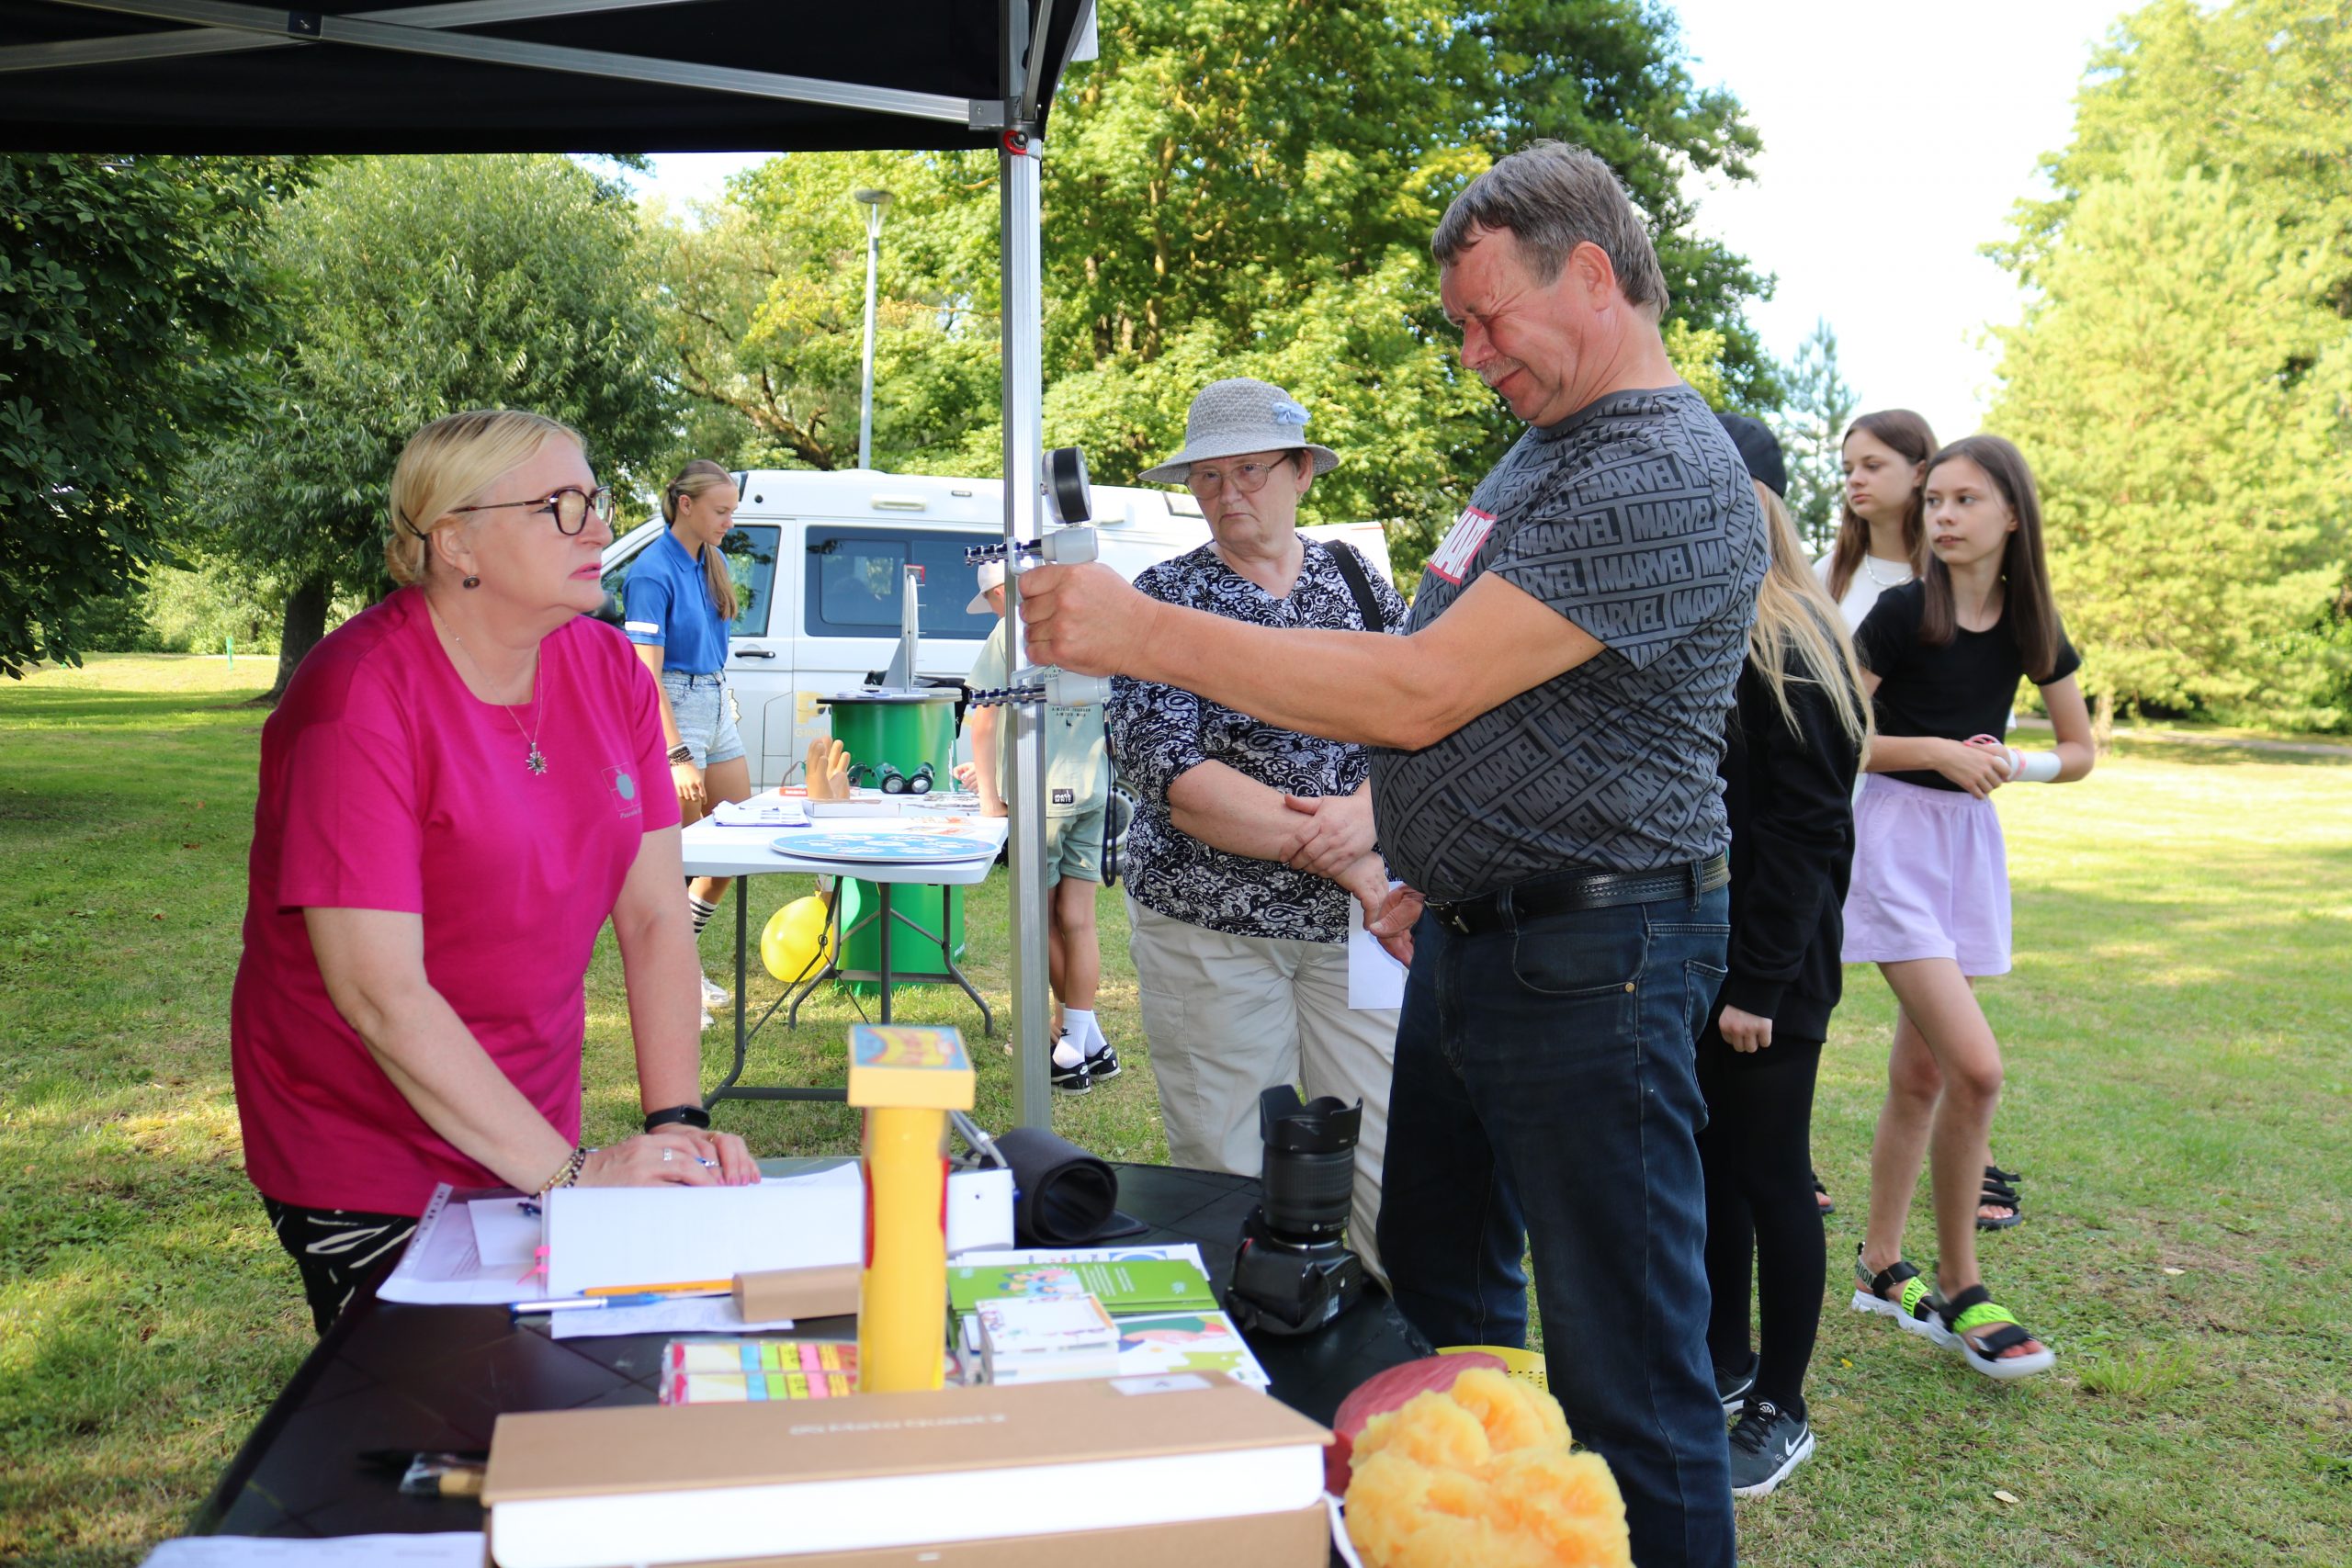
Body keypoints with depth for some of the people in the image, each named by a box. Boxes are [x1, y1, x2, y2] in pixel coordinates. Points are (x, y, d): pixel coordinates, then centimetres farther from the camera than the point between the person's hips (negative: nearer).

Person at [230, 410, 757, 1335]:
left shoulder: (609, 671, -2)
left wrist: (676, 1121, -13)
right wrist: (570, 1170, -26)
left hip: (532, 1138, 6)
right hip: (366, 1168, -5)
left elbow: (654, 918, -3)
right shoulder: (360, 697, -20)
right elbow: (380, 995, -25)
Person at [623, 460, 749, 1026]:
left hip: (718, 703, 9)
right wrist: (678, 756, -24)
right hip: (673, 710, -9)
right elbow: (646, 674, -20)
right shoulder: (653, 572, -15)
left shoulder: (713, 562, 10)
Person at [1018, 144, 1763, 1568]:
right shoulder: (1545, 451, 14)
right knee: (1438, 1289, 21)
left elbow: (1414, 695, -26)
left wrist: (1140, 631, -23)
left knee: (1625, 1369, 0)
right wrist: (1435, 875, 15)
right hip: (1469, 942, 10)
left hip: (1589, 965, -10)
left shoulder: (1665, 482, -19)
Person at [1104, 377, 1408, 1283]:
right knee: (1226, 1178, 3)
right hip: (1208, 925, -2)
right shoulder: (1164, 597, 2)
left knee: (1389, 1172, 1)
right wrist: (1337, 856, -14)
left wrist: (1365, 810, -17)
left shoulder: (1361, 584, 11)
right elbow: (1167, 771, -10)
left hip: (1359, 919, 2)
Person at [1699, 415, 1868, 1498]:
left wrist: (1759, 984, -17)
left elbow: (1804, 833, -17)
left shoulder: (1786, 650, -15)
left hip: (1768, 969, -7)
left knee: (1768, 1179, 5)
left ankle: (1781, 1412, 21)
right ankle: (1723, 1360, 35)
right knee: (1703, 1164, 17)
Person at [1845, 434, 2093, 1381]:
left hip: (1971, 841, 6)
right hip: (1895, 835, -6)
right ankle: (1957, 1293, 1)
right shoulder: (1902, 613, -9)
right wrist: (1938, 750, -16)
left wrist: (2015, 764, -5)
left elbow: (2080, 751, 14)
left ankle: (1880, 1269, 24)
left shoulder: (2030, 628, 5)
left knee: (1920, 1072, 10)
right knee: (1975, 1068, -15)